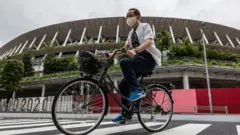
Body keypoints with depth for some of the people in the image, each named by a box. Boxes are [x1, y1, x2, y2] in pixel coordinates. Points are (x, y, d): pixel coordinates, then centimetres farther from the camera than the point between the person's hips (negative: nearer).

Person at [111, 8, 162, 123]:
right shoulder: (131, 33, 23)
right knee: (123, 84, 0)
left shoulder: (145, 26, 0)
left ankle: (138, 90, -26)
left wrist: (135, 50, -34)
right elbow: (126, 47, 20)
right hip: (139, 60, 7)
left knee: (124, 62, -31)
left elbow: (149, 42, -19)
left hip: (148, 59, -7)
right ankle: (125, 113, 9)